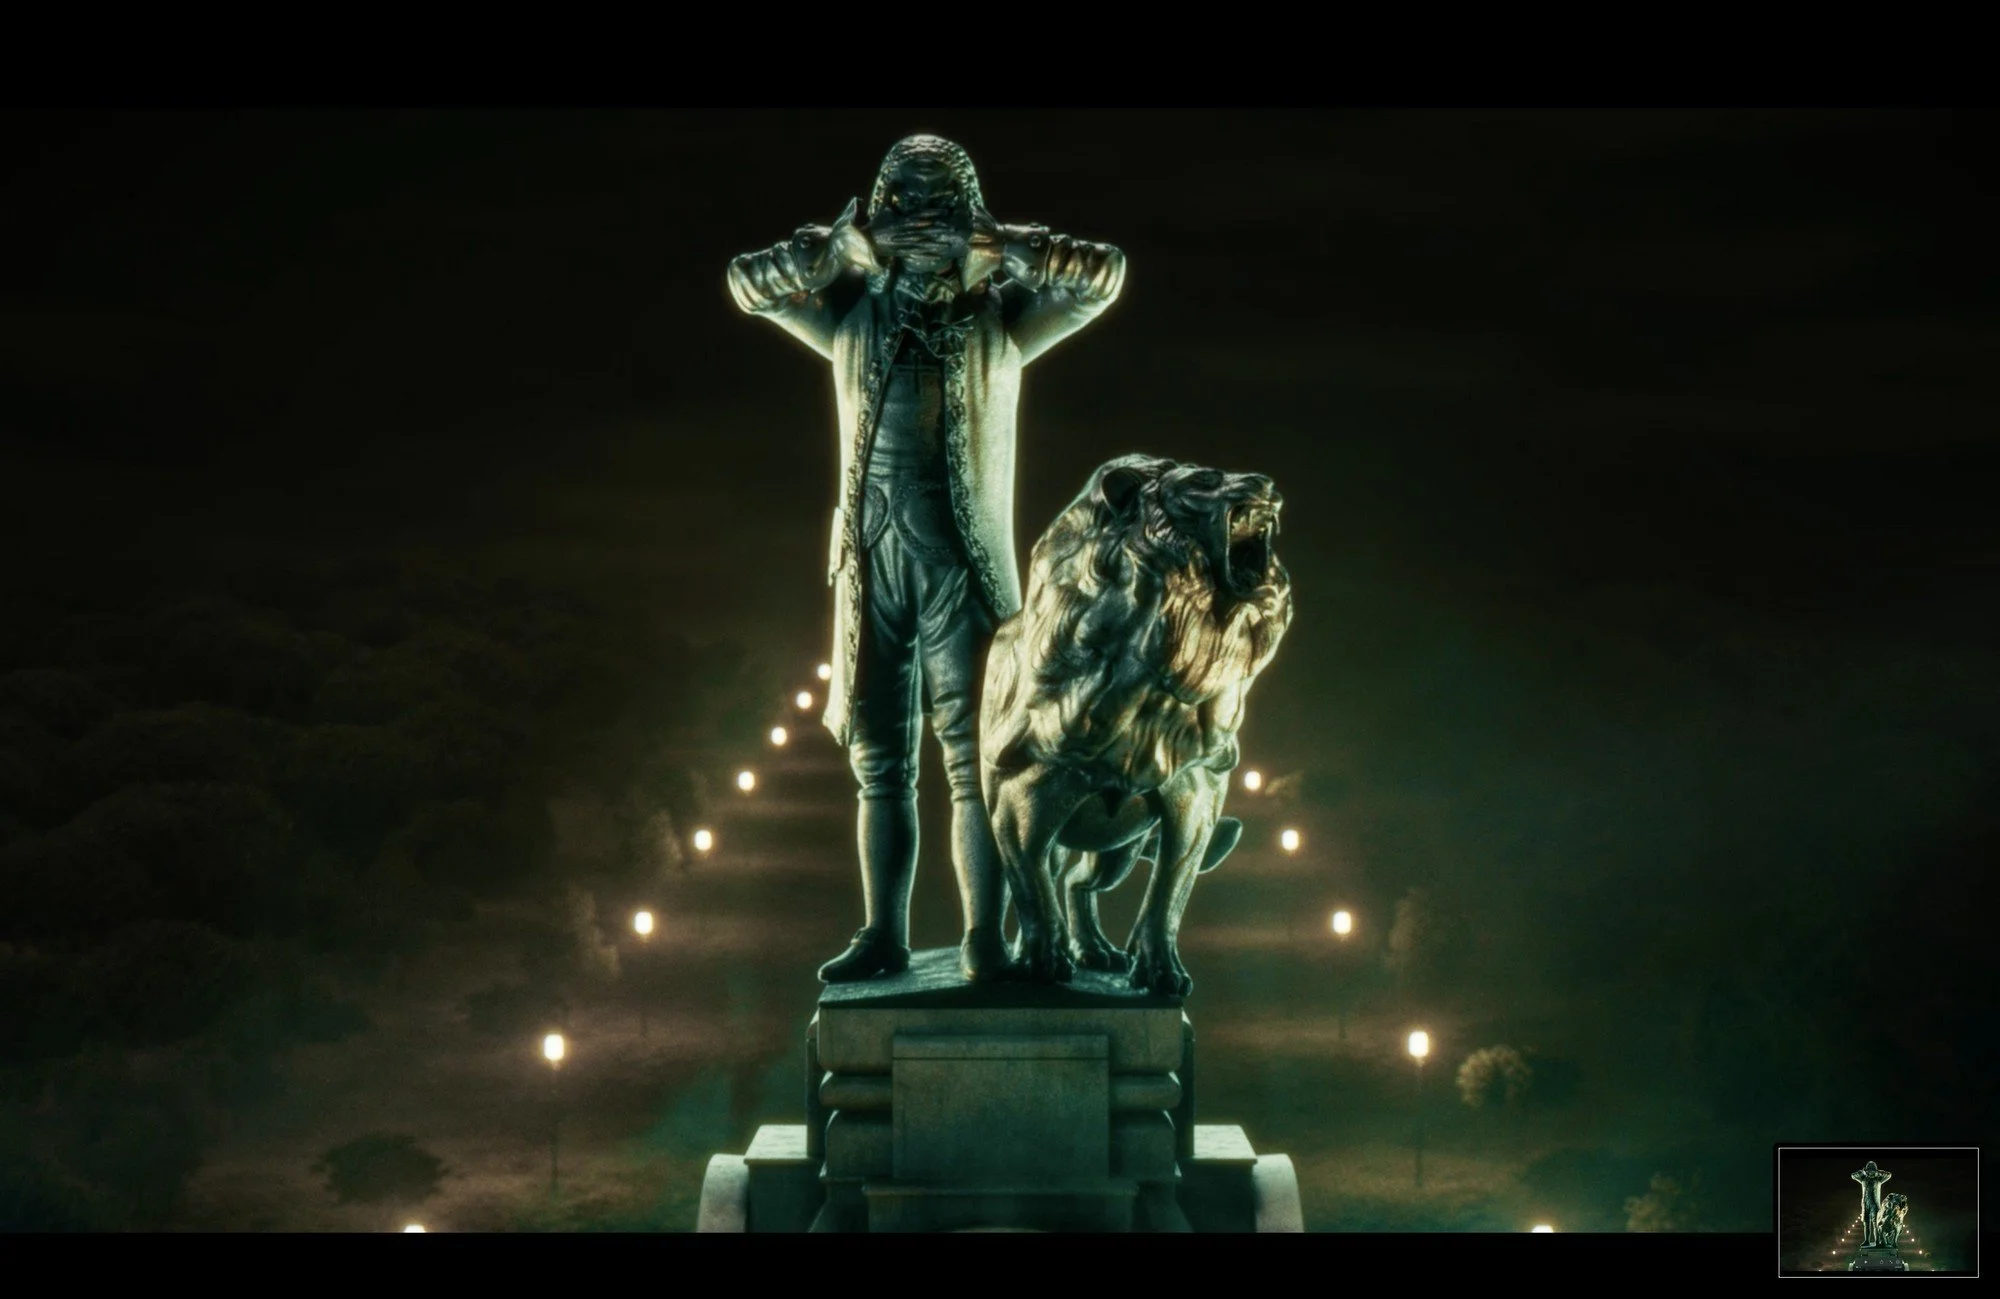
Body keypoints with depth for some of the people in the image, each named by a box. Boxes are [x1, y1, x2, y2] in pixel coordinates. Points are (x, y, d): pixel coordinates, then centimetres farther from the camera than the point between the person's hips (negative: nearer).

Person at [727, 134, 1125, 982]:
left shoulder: (999, 318, 1)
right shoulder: (855, 314, 6)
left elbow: (1103, 275, -11)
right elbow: (747, 282, -5)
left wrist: (996, 245, -24)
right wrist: (844, 244, -21)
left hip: (965, 568, -3)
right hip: (871, 564, 3)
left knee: (975, 759, -4)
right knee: (881, 761, 8)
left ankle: (984, 938, -2)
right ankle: (883, 935, 14)